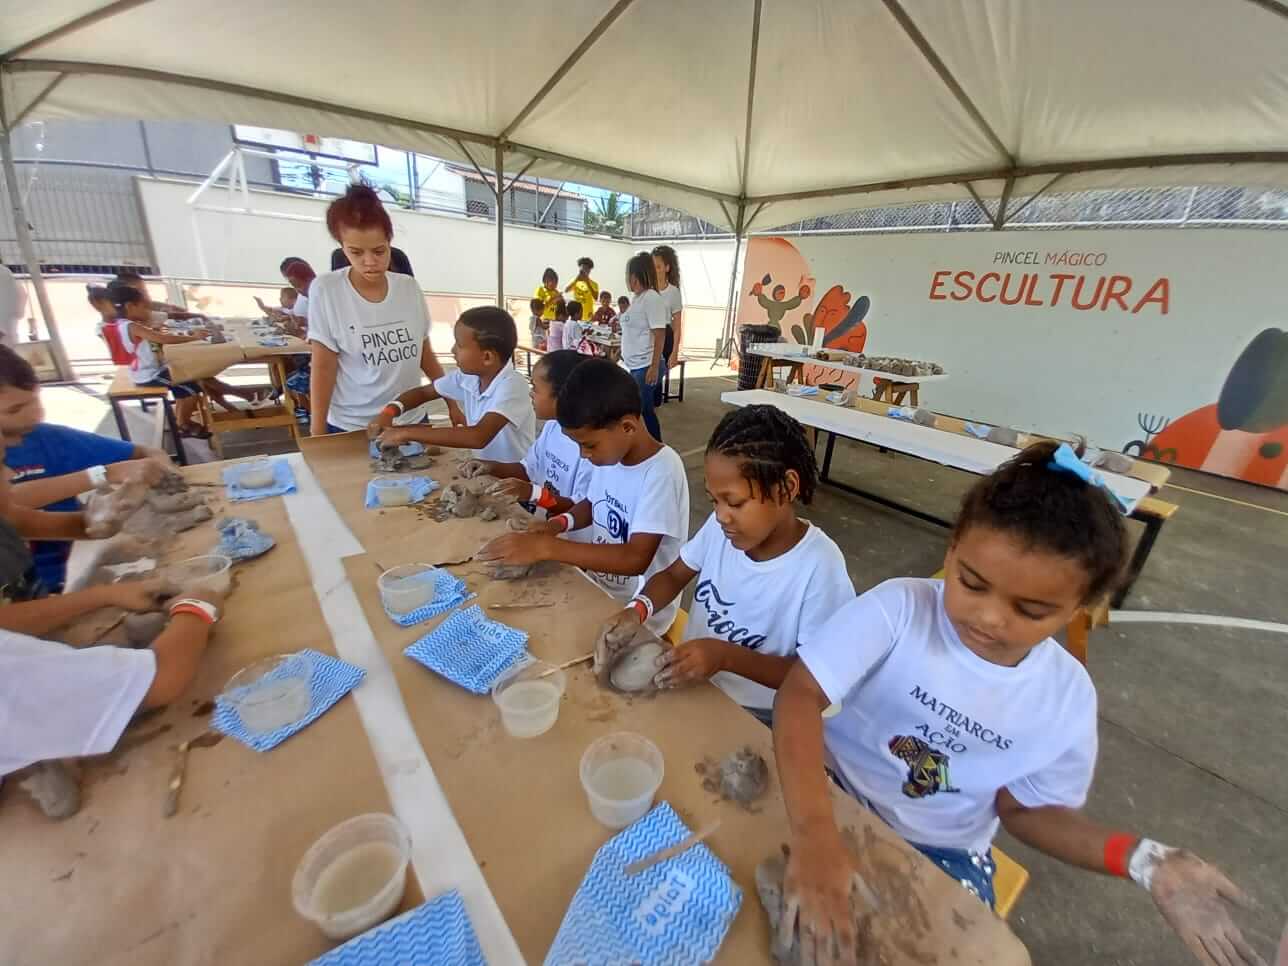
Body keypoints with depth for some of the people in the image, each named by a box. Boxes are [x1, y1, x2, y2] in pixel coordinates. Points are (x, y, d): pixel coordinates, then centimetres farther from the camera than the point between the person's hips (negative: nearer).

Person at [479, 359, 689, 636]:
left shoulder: (661, 471, -25)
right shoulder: (610, 452, -4)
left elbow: (636, 559, -31)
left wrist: (546, 547, -33)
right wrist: (558, 524, -8)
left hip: (640, 610, -6)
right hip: (599, 587, 7)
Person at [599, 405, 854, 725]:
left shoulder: (819, 566, -24)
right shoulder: (721, 525, -9)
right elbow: (674, 575, 4)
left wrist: (726, 656, -29)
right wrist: (637, 610, -16)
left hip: (753, 716, -4)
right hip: (688, 683, 5)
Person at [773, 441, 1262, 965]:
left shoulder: (1069, 698, -12)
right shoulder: (898, 608, -25)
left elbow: (1024, 807, 2)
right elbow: (800, 693, -32)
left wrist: (1142, 860, -15)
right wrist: (813, 831, -43)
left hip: (939, 849, 3)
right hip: (833, 789, -2)